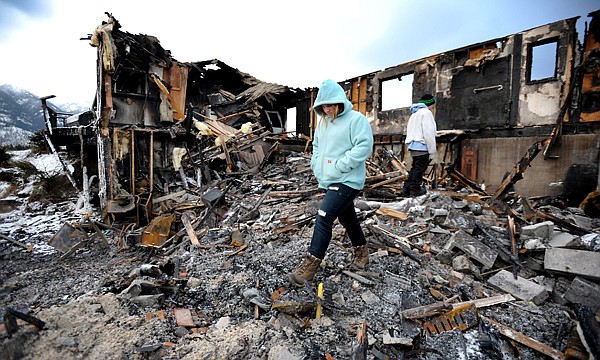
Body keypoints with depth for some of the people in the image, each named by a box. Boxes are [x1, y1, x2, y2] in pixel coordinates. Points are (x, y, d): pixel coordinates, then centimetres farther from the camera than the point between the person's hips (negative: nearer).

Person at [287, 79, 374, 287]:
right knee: (347, 218, 19)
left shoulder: (356, 119, -10)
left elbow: (364, 147, -19)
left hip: (347, 181, -8)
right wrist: (316, 165, 8)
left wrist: (339, 166, -22)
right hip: (328, 181, 8)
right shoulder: (323, 121, 14)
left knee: (323, 218, -15)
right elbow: (317, 145, 24)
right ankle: (361, 252, 40)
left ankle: (310, 266, -6)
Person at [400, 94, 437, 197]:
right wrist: (432, 152, -11)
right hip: (422, 147, -9)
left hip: (413, 146, 9)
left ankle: (406, 189, 17)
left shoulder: (415, 114, 22)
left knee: (415, 168, 16)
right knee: (419, 169, 1)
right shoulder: (426, 112, -7)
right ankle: (415, 189, 10)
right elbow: (428, 134, -15)